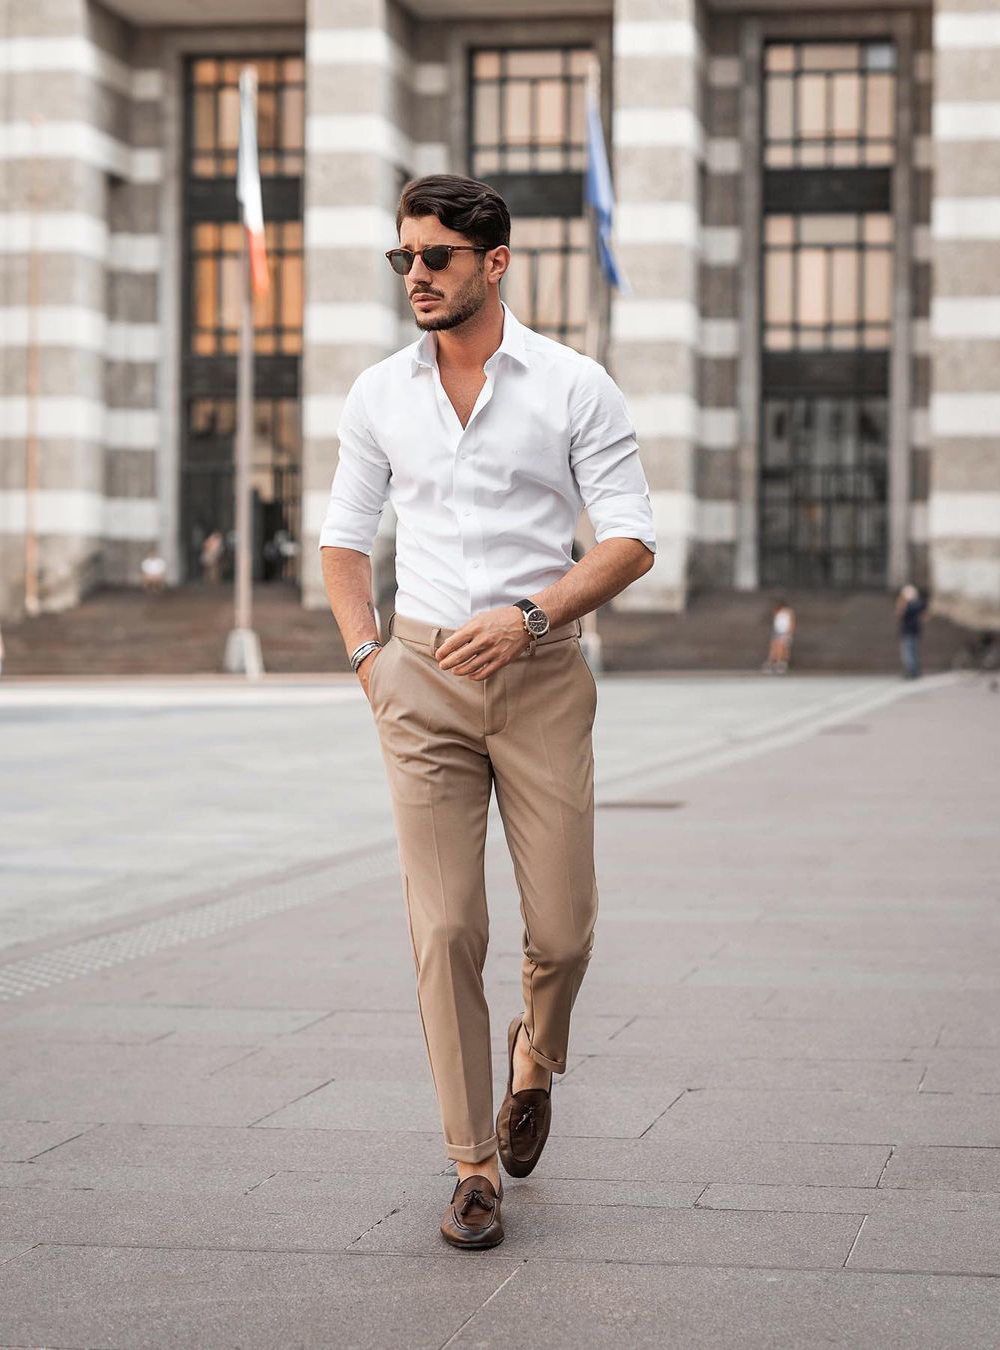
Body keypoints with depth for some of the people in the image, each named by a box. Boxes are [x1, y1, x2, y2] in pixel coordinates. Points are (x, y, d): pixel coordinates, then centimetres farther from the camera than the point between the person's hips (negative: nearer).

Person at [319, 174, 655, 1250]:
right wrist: (367, 655, 5)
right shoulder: (379, 395, 7)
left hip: (541, 675, -1)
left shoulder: (574, 386, -2)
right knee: (444, 929, -5)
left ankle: (535, 1059, 35)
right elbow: (343, 535, 18)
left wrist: (529, 614, -18)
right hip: (423, 678, 2)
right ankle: (472, 1168, 4)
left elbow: (630, 540, -5)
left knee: (562, 928, 0)